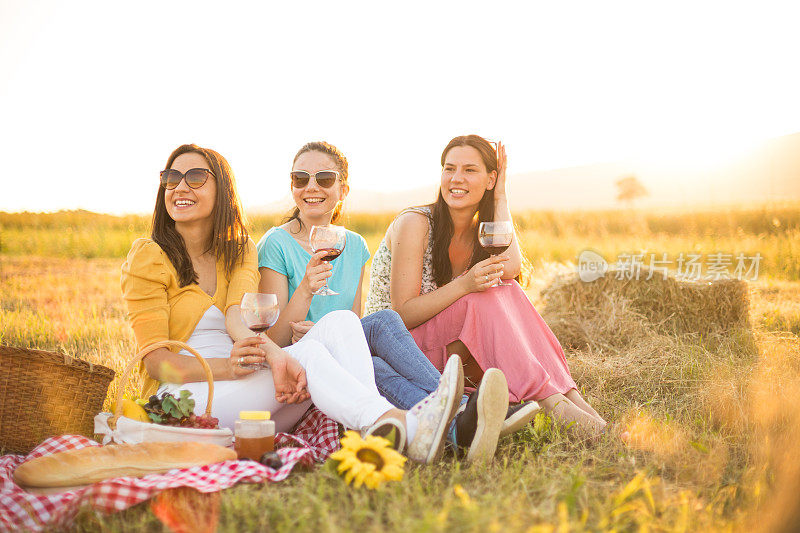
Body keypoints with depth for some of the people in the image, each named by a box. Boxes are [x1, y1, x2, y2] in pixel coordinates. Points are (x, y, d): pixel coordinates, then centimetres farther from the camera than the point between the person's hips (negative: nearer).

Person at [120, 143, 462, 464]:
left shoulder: (239, 251, 15)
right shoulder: (149, 257, 2)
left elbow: (238, 317, -8)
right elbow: (156, 360, -9)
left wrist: (274, 355, -33)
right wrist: (227, 367, -29)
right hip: (183, 398, -5)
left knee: (340, 322, -20)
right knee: (306, 353, -30)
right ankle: (409, 427, -52)